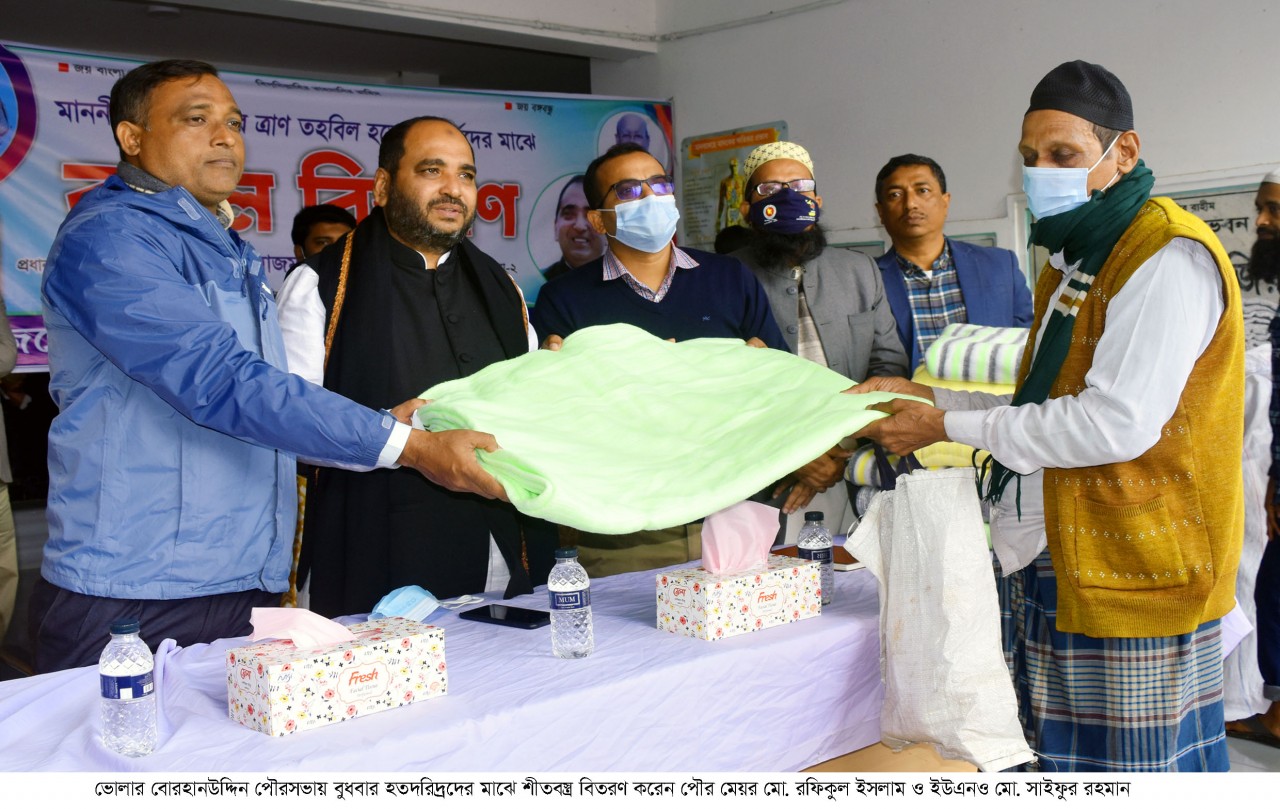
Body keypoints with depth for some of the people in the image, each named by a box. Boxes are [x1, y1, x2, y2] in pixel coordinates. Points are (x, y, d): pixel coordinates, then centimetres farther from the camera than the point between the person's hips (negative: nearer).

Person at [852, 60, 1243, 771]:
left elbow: (1117, 424, -22)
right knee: (1062, 765, 14)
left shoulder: (1166, 255, -13)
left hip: (1128, 582, -9)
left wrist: (950, 428, -14)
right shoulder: (1072, 260, 19)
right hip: (1045, 569, 9)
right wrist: (926, 398, 8)